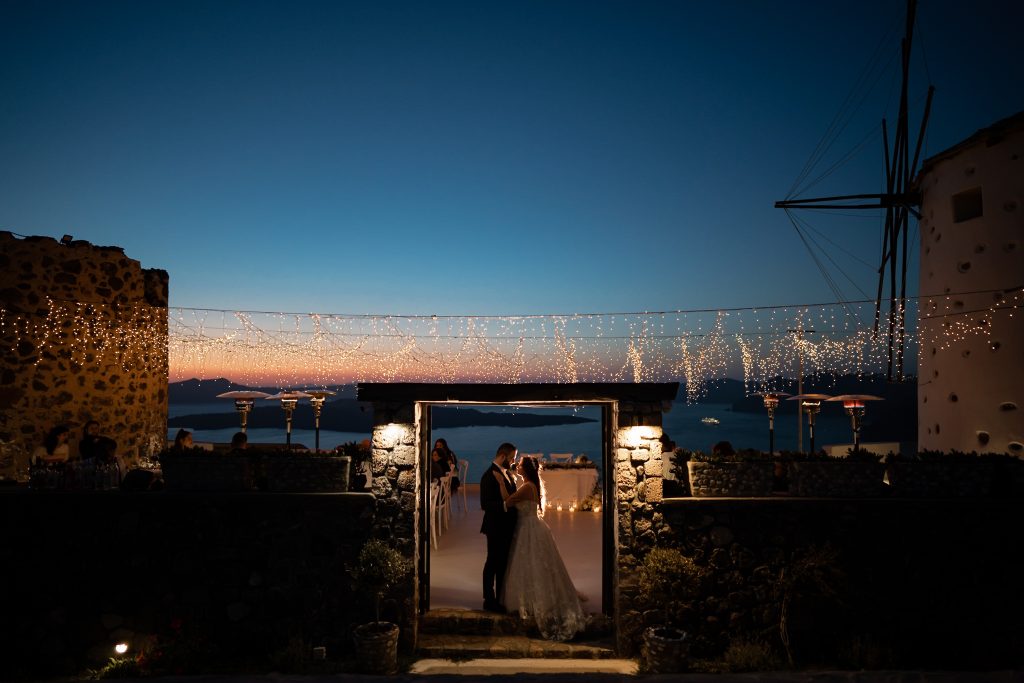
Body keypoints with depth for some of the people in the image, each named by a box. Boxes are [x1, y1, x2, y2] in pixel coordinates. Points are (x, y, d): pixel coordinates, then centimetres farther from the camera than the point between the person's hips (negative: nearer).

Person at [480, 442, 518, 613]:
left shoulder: (504, 472, 8)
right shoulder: (489, 475, -20)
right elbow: (485, 504, -24)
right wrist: (505, 505, -32)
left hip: (506, 527, 9)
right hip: (495, 528, -9)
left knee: (503, 562, 19)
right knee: (493, 563, 4)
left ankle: (500, 597, 33)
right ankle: (489, 600, 18)